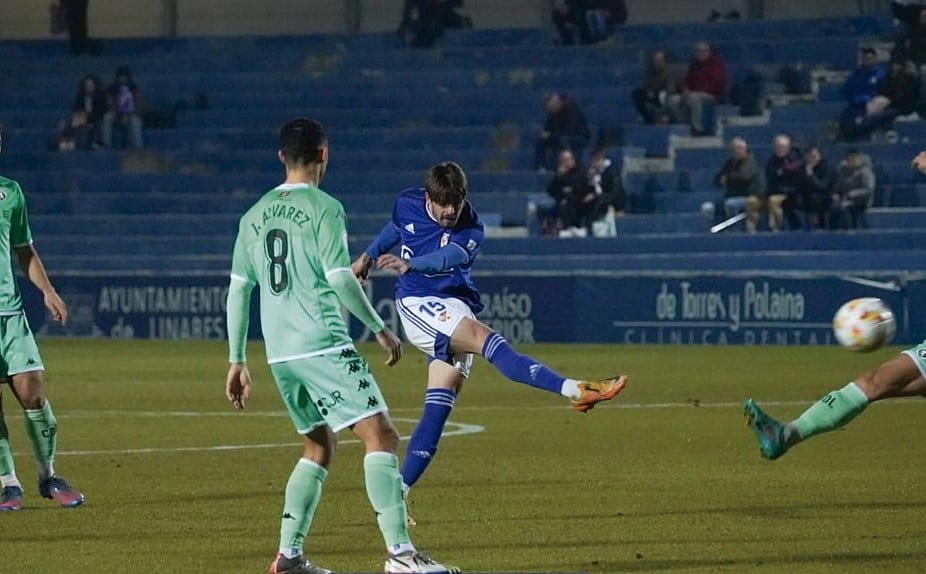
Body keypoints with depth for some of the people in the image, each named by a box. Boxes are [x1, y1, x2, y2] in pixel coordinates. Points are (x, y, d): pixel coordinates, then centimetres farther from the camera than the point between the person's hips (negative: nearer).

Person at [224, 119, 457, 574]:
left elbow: (238, 290, 14)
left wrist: (237, 361, 19)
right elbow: (340, 278, -14)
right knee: (380, 435, -9)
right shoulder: (323, 208, -6)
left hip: (279, 353, 7)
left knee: (320, 446, 21)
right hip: (323, 345, -7)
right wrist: (380, 328, -3)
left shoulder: (255, 216, 14)